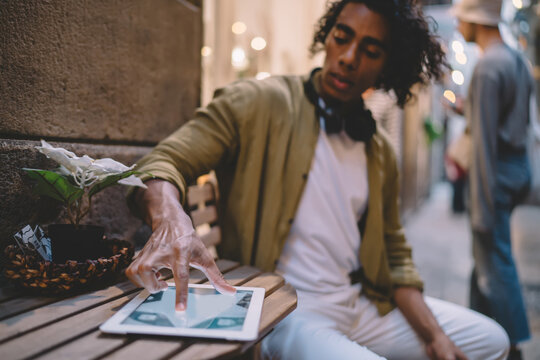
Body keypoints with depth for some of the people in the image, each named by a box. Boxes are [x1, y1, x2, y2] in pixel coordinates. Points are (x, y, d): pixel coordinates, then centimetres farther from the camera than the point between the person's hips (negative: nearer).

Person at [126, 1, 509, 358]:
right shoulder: (260, 102, -8)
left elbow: (395, 255, 14)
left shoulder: (380, 152, 10)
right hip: (282, 312, -6)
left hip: (363, 306, 7)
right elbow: (161, 165, -16)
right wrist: (171, 221, -39)